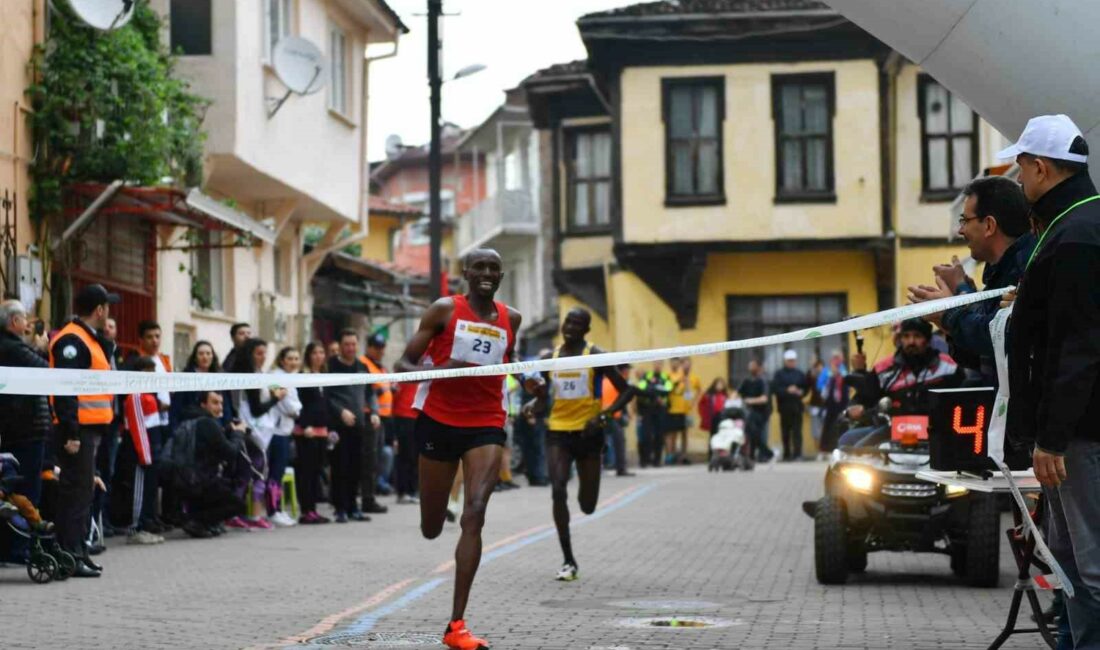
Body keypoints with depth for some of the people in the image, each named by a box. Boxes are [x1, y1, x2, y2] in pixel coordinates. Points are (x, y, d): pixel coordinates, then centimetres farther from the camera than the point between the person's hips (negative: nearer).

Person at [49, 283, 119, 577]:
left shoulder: (86, 339, 19)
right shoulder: (72, 341, -14)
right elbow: (64, 390, -21)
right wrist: (70, 433, -25)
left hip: (89, 430, 10)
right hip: (77, 430, -10)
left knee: (83, 492, 14)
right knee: (76, 492, -8)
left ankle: (77, 552, 20)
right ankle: (71, 556, -6)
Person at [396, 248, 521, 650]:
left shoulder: (511, 319, 6)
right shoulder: (445, 310, -5)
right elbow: (403, 365, -6)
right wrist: (442, 369, -23)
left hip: (486, 425, 1)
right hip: (438, 421, -1)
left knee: (474, 515, -17)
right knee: (431, 529, 8)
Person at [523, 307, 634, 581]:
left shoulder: (595, 356, -5)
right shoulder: (550, 358, 6)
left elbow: (626, 391, -4)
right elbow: (543, 399, 13)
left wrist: (604, 416, -19)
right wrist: (532, 405, -11)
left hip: (588, 433, -2)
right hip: (558, 432, 2)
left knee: (588, 506, 4)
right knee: (558, 492, -16)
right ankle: (569, 561, -7)